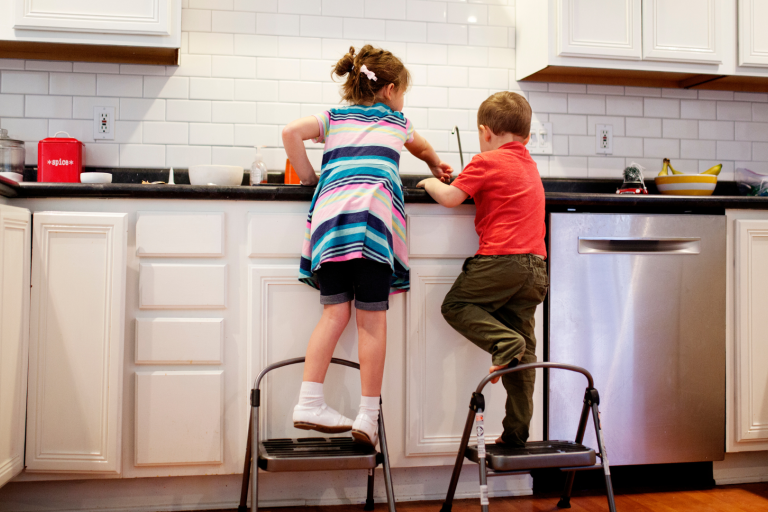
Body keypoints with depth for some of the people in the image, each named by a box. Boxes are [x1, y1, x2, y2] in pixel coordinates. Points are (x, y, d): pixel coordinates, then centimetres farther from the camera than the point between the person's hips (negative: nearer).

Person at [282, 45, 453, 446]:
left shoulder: (334, 118, 26)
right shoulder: (396, 122, 26)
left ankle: (309, 404, 0)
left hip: (329, 214, 3)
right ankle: (369, 416, 4)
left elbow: (291, 132, 9)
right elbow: (422, 147, 48)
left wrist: (308, 177, 20)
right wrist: (436, 166, 68)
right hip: (371, 215, -2)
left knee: (335, 311, 6)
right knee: (372, 318, 0)